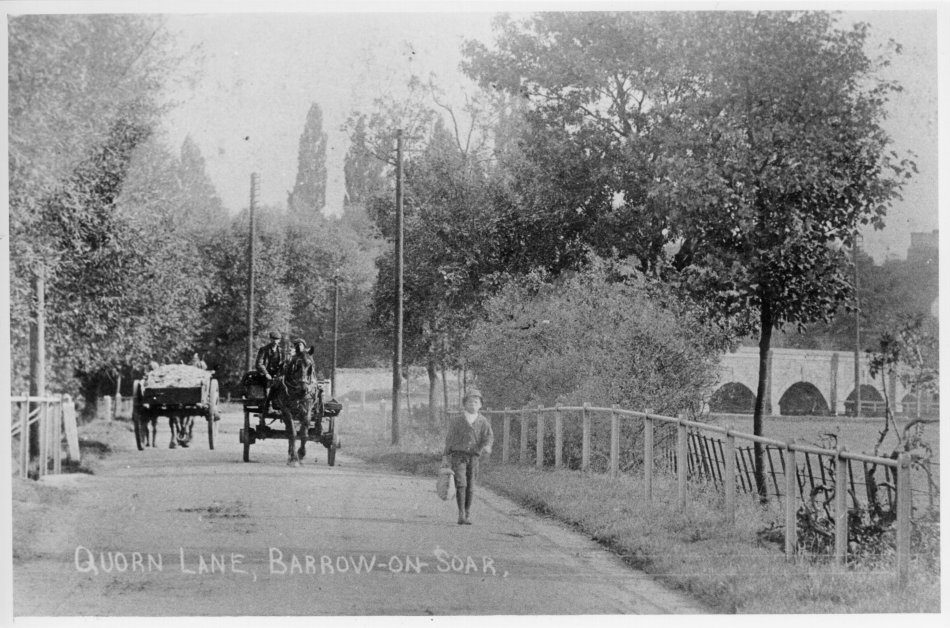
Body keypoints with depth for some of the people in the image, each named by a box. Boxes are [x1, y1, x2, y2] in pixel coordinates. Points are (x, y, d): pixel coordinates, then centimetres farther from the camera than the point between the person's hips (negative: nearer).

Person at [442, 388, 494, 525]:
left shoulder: (483, 422, 5)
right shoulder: (456, 422, 5)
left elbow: (489, 436, -7)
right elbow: (449, 439, 10)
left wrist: (487, 446, -29)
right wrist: (445, 457, 9)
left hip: (473, 457, 1)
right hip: (458, 455, -1)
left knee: (470, 487, 5)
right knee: (461, 484, -15)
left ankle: (468, 514, 21)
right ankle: (461, 515, -14)